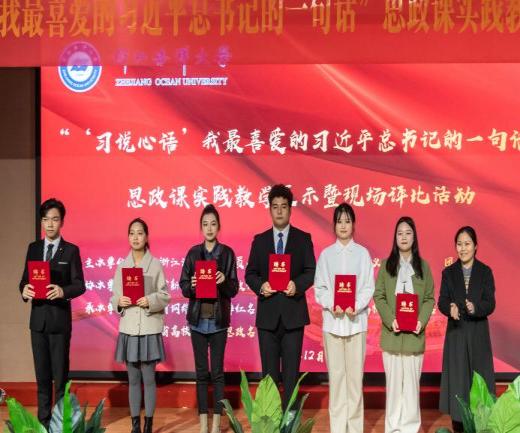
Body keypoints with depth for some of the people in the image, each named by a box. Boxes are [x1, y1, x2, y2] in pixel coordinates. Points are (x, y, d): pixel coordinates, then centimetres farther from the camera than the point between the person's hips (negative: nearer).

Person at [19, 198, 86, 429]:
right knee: (42, 374, 11)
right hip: (37, 318, 4)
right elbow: (24, 279, 9)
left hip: (60, 319, -4)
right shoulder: (33, 248, 11)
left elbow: (80, 285, -6)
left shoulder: (71, 250, -1)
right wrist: (24, 289, -13)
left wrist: (63, 291, -25)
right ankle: (43, 421, 20)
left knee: (60, 374, 1)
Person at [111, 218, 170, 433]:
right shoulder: (121, 265, 6)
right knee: (133, 379, 8)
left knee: (149, 378, 1)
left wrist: (150, 301, -20)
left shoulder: (156, 265, -2)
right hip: (128, 328, 3)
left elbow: (165, 296, -2)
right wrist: (119, 302, -14)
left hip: (149, 328, -3)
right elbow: (114, 296, 7)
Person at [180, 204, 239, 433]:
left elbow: (234, 290, -1)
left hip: (218, 320, -2)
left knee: (217, 372, 1)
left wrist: (224, 282, -21)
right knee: (201, 372, 6)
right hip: (198, 319, 2)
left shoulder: (227, 253, 0)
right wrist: (191, 285, -17)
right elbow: (183, 287, 5)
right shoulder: (193, 253, 5)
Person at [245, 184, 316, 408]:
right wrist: (260, 286, -12)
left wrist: (297, 284, -18)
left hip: (293, 313, -1)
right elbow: (250, 273, 8)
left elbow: (311, 271, 1)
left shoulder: (303, 239, 5)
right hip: (267, 314, 2)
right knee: (269, 371, 7)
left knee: (291, 371, 1)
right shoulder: (260, 240, 9)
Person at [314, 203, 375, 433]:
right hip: (332, 320, 1)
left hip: (356, 320, -1)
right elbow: (319, 288, 4)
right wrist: (331, 305, -13)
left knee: (355, 373, 0)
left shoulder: (362, 253, 4)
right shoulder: (326, 254, 7)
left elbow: (368, 287, 1)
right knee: (336, 374, 3)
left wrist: (356, 306, -15)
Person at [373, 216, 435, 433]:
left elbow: (429, 298, 6)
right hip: (392, 333, 0)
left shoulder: (423, 266, 7)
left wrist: (421, 321, -11)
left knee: (412, 381, 2)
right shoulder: (386, 265, 5)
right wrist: (390, 320, -13)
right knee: (393, 381, 3)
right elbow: (378, 296, 1)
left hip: (414, 333, 0)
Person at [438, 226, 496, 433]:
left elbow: (490, 303, -5)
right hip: (456, 331, 1)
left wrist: (476, 307, -26)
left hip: (478, 332, -1)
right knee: (457, 375, 2)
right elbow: (442, 301, -1)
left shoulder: (485, 271, 0)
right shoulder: (449, 272, 4)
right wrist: (450, 308, -23)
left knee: (479, 374, 1)